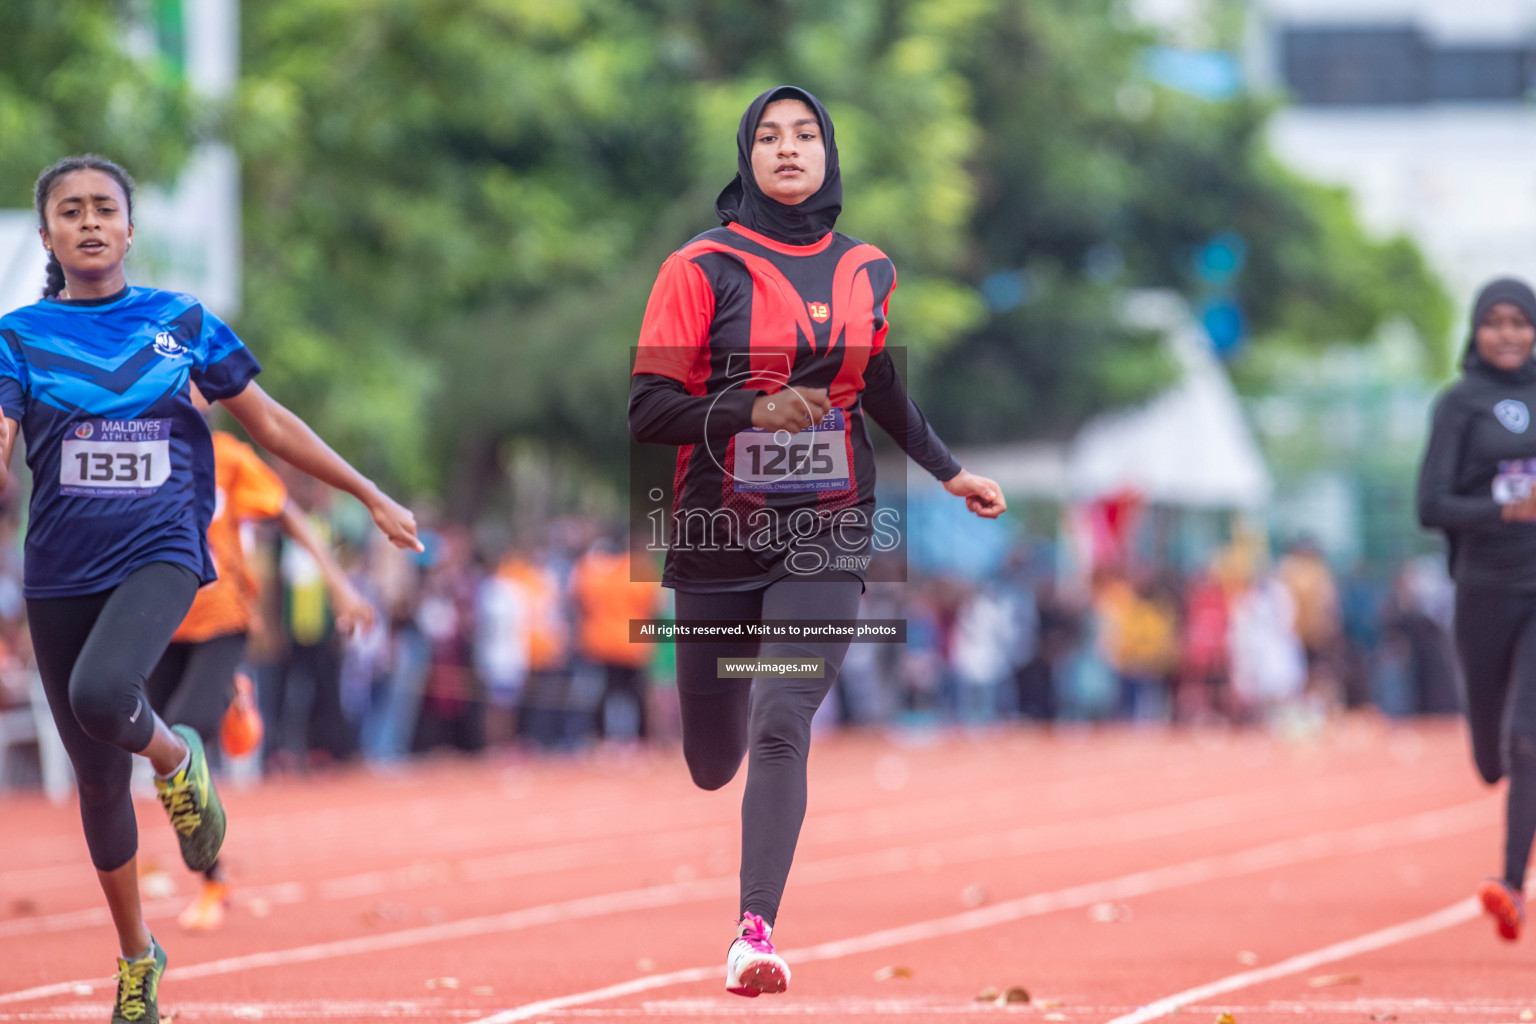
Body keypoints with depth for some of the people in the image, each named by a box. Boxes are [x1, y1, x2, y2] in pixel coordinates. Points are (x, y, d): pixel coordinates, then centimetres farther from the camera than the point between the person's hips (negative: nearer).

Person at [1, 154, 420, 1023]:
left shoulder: (181, 322, 5)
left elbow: (270, 423, 13)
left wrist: (373, 498, 14)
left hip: (160, 553, -2)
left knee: (101, 693, -34)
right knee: (99, 781, 8)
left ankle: (174, 757, 1)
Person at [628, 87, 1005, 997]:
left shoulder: (868, 272, 6)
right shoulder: (702, 267, -6)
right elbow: (650, 409, -10)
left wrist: (950, 471, 28)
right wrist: (753, 411, -24)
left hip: (827, 536, 1)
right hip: (719, 537, -1)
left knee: (780, 730, -19)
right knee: (712, 765, 10)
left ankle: (757, 930, -20)